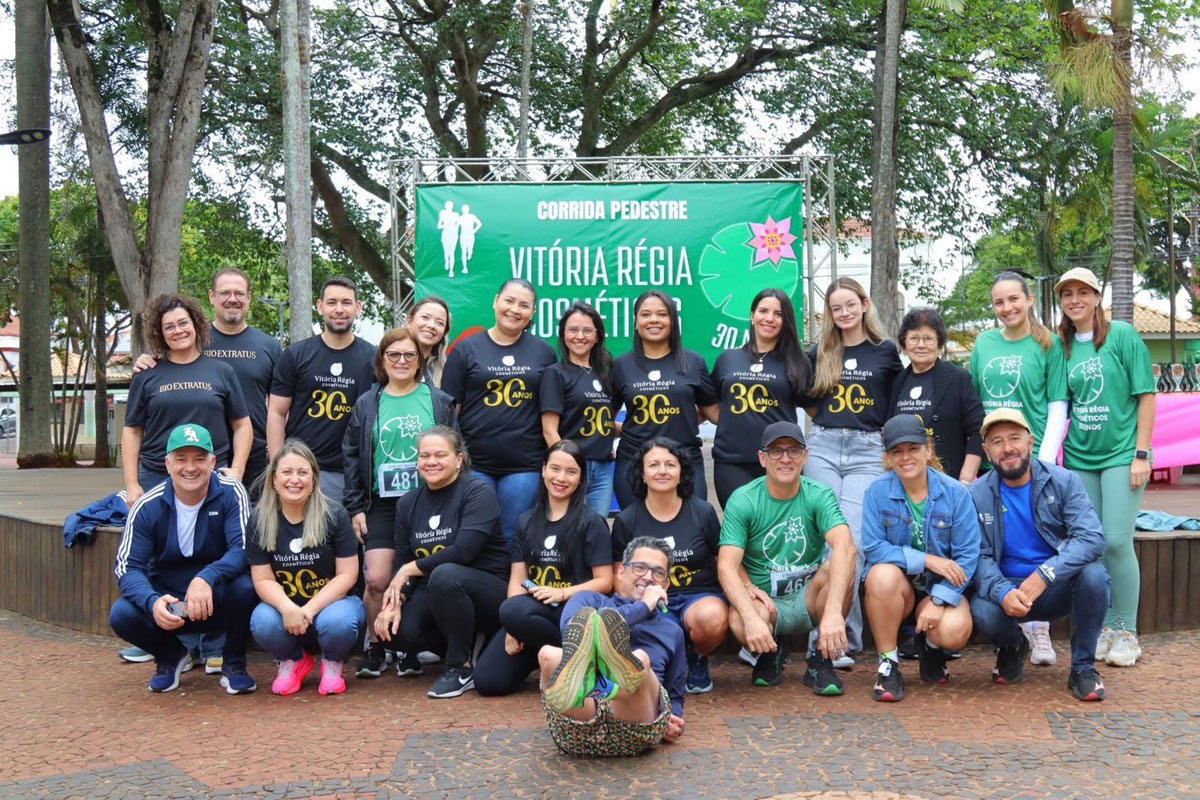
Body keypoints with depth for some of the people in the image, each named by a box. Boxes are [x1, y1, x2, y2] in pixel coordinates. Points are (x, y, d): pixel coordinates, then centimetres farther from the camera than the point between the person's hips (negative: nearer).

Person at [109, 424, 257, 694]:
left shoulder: (230, 493, -13)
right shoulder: (148, 506, -9)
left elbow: (244, 549, -22)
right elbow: (127, 566, -12)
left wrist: (207, 578, -41)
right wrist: (152, 602, -32)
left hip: (217, 601, -2)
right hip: (167, 601, 2)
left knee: (245, 586, -33)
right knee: (122, 614, -26)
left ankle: (234, 663, -4)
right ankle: (171, 655, 9)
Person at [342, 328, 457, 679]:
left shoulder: (439, 402, 6)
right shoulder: (367, 404, 9)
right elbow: (351, 456, 9)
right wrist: (355, 507, 2)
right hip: (381, 505, 0)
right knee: (377, 579, -9)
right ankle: (375, 647, 9)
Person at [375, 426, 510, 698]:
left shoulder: (479, 492, -12)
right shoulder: (408, 503, 7)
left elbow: (463, 551, -23)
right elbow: (402, 563, 5)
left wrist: (411, 569, -14)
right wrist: (394, 601, -14)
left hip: (488, 591, -5)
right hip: (434, 594, 5)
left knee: (444, 575, -36)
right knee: (401, 628, -27)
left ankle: (462, 667, -18)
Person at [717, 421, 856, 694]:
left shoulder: (820, 495, -9)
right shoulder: (742, 500, -9)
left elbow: (845, 547, -27)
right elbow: (727, 566, -18)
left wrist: (833, 611, -44)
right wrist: (751, 617, -37)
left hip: (809, 596, 1)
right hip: (764, 602, -1)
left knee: (841, 569, -30)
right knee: (738, 621, -35)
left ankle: (821, 659, -7)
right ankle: (772, 650, 5)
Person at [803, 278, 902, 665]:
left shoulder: (886, 351, 7)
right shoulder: (820, 353, 12)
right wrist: (830, 421, 10)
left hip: (867, 450, -2)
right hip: (823, 447, 2)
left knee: (851, 542, -12)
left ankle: (841, 636, -4)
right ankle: (840, 636, 5)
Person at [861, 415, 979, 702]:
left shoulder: (955, 493, -9)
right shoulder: (877, 492, -9)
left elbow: (968, 555, -11)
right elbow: (872, 548, -16)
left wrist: (939, 601, -21)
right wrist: (927, 559, -22)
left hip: (942, 586, 0)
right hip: (897, 583, 0)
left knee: (955, 632, -30)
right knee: (883, 575, -35)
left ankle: (930, 647, 12)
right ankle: (888, 664, -16)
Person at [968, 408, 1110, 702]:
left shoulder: (1064, 481, -8)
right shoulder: (977, 495, -5)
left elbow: (1092, 538, -20)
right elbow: (980, 556, -9)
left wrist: (1044, 574, -33)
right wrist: (1003, 593, -31)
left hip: (1059, 587, 0)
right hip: (1007, 589, 0)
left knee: (1094, 574, -32)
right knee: (982, 612, -32)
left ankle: (1083, 667, -7)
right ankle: (1013, 647, 9)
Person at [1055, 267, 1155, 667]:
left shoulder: (1123, 335, -4)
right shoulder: (1062, 345, 8)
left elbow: (1147, 395, -5)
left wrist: (1141, 453, -10)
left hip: (1120, 454, -4)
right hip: (1079, 457, 4)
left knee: (1117, 541, -8)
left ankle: (1126, 633, 6)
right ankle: (1104, 627, 19)